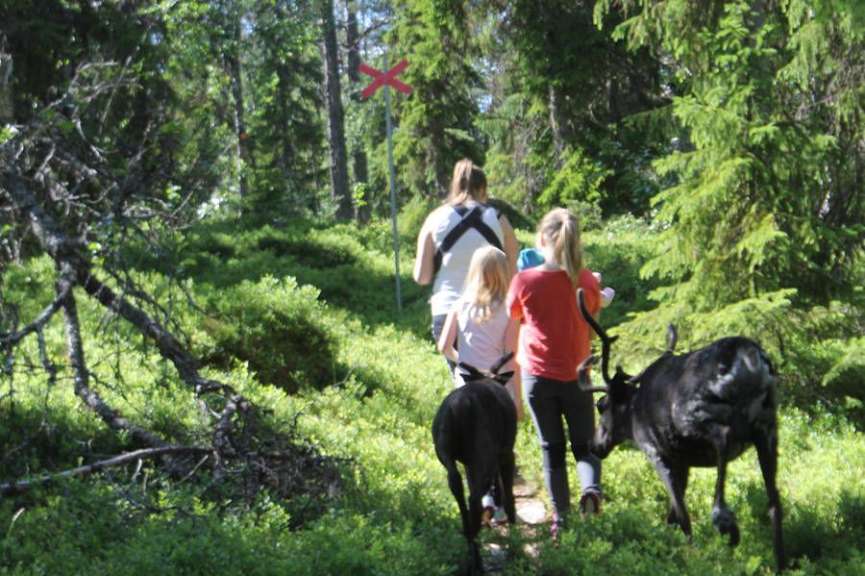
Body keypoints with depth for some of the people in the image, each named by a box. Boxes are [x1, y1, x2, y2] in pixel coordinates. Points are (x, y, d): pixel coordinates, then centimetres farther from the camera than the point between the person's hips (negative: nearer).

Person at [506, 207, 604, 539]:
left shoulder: (525, 281, -10)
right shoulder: (588, 281, -5)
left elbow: (512, 317, 6)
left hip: (538, 376, -1)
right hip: (576, 375, 1)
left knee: (552, 449, 9)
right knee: (584, 445, 11)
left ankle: (561, 518, 7)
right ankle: (591, 488, -18)